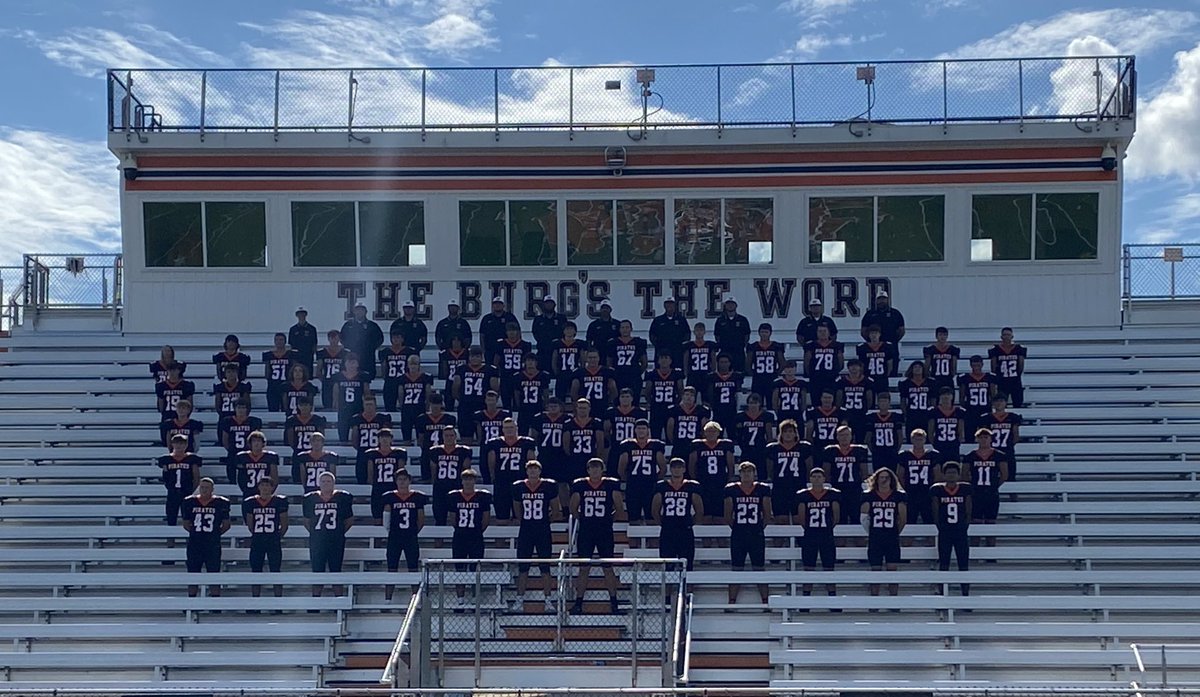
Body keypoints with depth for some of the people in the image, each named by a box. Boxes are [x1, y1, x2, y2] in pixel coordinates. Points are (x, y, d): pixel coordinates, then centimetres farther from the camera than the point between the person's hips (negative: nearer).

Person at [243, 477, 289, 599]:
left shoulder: (279, 501, 0)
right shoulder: (250, 502, 6)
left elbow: (284, 525, 5)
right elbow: (249, 524, 14)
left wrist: (277, 537, 5)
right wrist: (257, 535, 12)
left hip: (274, 542, -2)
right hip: (256, 542, 2)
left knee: (275, 574, -2)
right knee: (256, 574, 5)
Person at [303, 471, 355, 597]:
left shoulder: (342, 498, 1)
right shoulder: (311, 499, 5)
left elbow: (349, 520, 9)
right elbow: (307, 521, 15)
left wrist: (339, 532, 5)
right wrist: (315, 533, 7)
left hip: (336, 542, -1)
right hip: (316, 542, 1)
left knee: (336, 572, 3)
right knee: (317, 573, 3)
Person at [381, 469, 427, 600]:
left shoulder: (417, 497, 4)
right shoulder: (390, 497, 2)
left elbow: (421, 519, 8)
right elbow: (386, 517, 6)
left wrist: (413, 531, 4)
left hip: (411, 539, 1)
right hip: (394, 538, -1)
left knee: (414, 570, 2)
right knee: (391, 571, 0)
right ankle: (387, 600, 3)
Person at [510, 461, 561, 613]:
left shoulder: (549, 486, -3)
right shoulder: (518, 487, 2)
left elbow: (555, 510, 7)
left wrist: (546, 521, 10)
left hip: (543, 532, -1)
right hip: (525, 531, 1)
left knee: (545, 568, 0)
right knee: (522, 568, 3)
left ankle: (548, 600, 7)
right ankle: (519, 600, 9)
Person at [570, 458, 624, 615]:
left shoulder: (611, 485, 1)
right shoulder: (579, 485, 4)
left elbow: (620, 510, 7)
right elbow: (573, 509, 13)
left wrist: (608, 518, 4)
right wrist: (583, 519, 7)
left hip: (605, 532, -1)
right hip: (585, 531, 1)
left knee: (608, 568, 3)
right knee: (583, 568, 3)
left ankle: (613, 602, 11)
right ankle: (578, 602, 8)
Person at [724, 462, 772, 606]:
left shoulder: (763, 489, 3)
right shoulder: (731, 489, 2)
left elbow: (767, 514, 7)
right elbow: (728, 515, 6)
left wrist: (759, 527, 6)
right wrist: (736, 527, 5)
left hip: (757, 536, 0)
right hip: (737, 536, 0)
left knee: (760, 569, 3)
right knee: (737, 570, 3)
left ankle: (765, 602, 7)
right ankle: (731, 602, 8)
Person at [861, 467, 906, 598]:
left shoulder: (899, 496, 2)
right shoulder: (869, 496, 3)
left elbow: (903, 518, 7)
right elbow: (864, 517, 6)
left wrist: (895, 532, 9)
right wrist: (872, 533, 8)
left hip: (892, 539, 0)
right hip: (874, 540, 0)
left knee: (892, 570, -3)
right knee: (875, 571, 3)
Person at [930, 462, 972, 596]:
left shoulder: (965, 489, 1)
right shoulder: (937, 490, -1)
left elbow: (968, 513, 4)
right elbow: (936, 514, 2)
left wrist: (964, 528, -2)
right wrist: (941, 528, -1)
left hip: (961, 534, 1)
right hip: (944, 534, -1)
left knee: (964, 567, 1)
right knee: (943, 567, 2)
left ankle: (966, 595, 6)